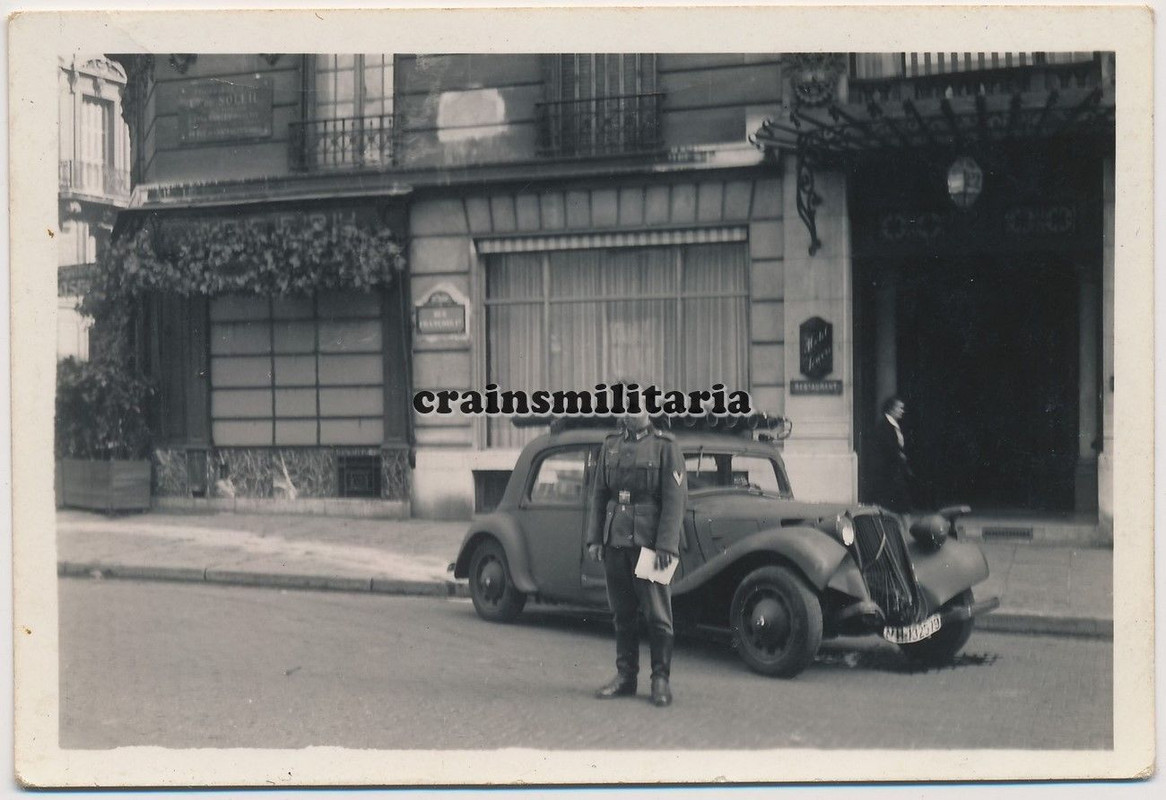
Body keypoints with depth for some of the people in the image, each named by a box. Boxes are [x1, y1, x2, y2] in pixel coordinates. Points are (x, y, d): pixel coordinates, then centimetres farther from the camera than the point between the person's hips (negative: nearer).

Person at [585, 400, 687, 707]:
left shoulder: (665, 446, -1)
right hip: (615, 541, 4)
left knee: (657, 612, -2)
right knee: (622, 612, 10)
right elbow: (598, 495, 15)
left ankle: (661, 679, 7)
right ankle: (625, 676, 19)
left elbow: (675, 498, -7)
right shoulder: (610, 446, 13)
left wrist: (666, 545, -14)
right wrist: (594, 538, 7)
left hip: (649, 541, -4)